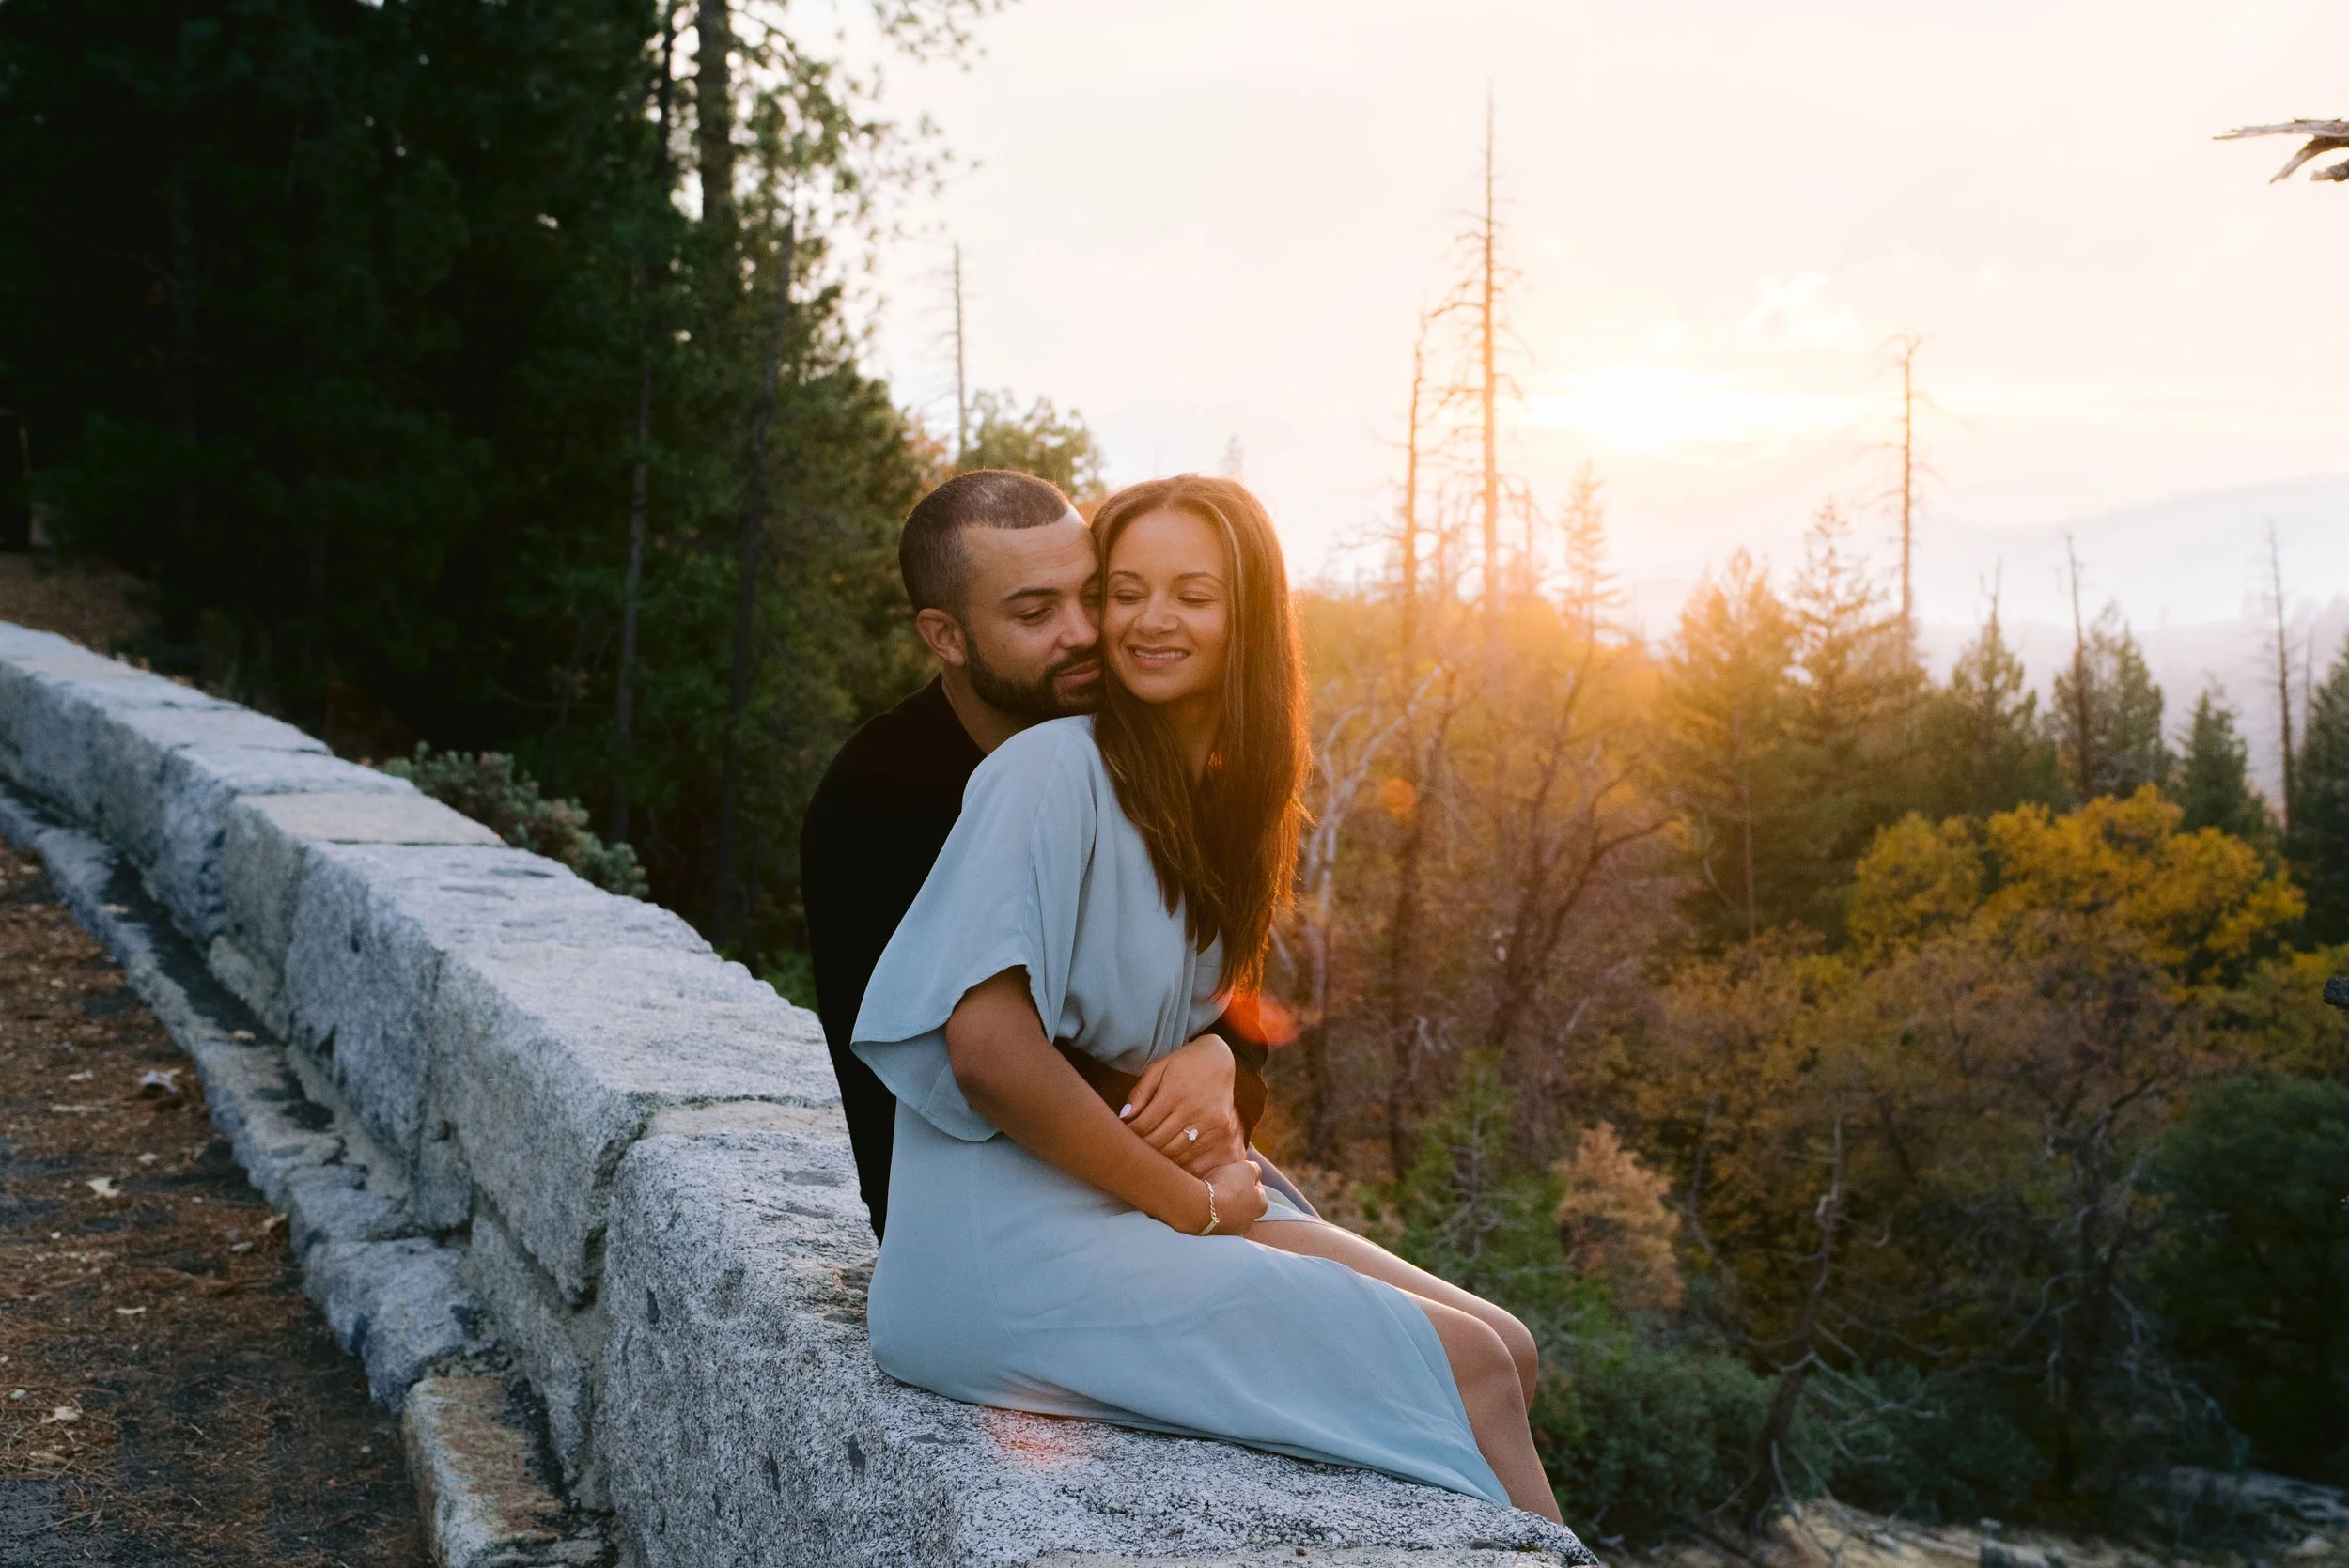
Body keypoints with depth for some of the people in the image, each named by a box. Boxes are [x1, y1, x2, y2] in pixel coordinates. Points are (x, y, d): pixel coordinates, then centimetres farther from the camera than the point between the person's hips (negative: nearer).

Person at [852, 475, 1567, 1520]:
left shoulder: (1211, 796, 12)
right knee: (1467, 1368, -12)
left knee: (1505, 1348, -1)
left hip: (1143, 1195, 9)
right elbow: (985, 1045, -23)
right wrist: (1194, 1205, -14)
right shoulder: (1051, 768, -14)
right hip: (1014, 1249, -8)